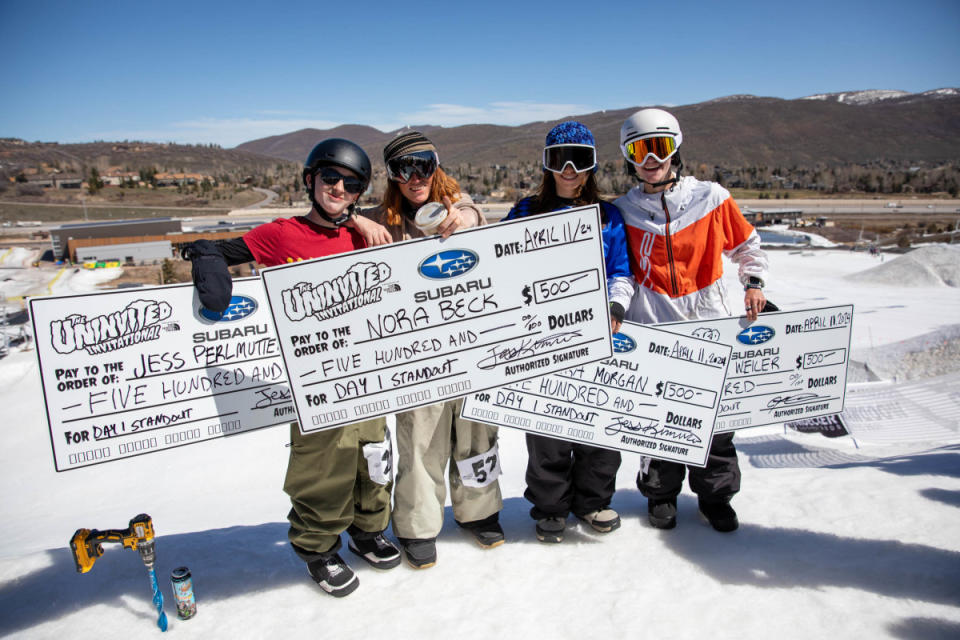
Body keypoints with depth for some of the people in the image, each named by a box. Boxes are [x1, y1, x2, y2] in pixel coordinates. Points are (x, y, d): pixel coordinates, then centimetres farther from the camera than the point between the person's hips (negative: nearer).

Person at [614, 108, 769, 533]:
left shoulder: (711, 198, 3)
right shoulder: (623, 211, 4)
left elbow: (745, 243, 16)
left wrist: (754, 282, 3)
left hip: (710, 321, 1)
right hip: (653, 323, 0)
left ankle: (716, 494, 25)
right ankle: (661, 494, 24)